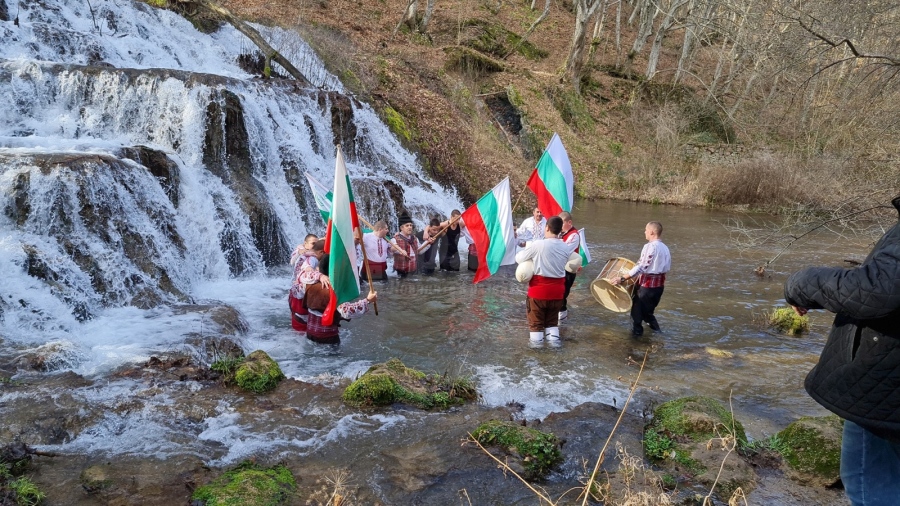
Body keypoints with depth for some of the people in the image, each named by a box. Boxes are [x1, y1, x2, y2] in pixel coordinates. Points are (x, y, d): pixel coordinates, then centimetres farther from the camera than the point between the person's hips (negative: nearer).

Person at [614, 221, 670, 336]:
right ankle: (655, 327, 25)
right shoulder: (665, 248, 6)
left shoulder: (649, 246, -19)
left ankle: (637, 330, 14)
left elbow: (640, 266, -23)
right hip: (659, 283, 8)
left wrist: (622, 278, -23)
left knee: (637, 306, 8)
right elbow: (667, 267, 11)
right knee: (648, 308, 24)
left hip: (647, 283, -8)